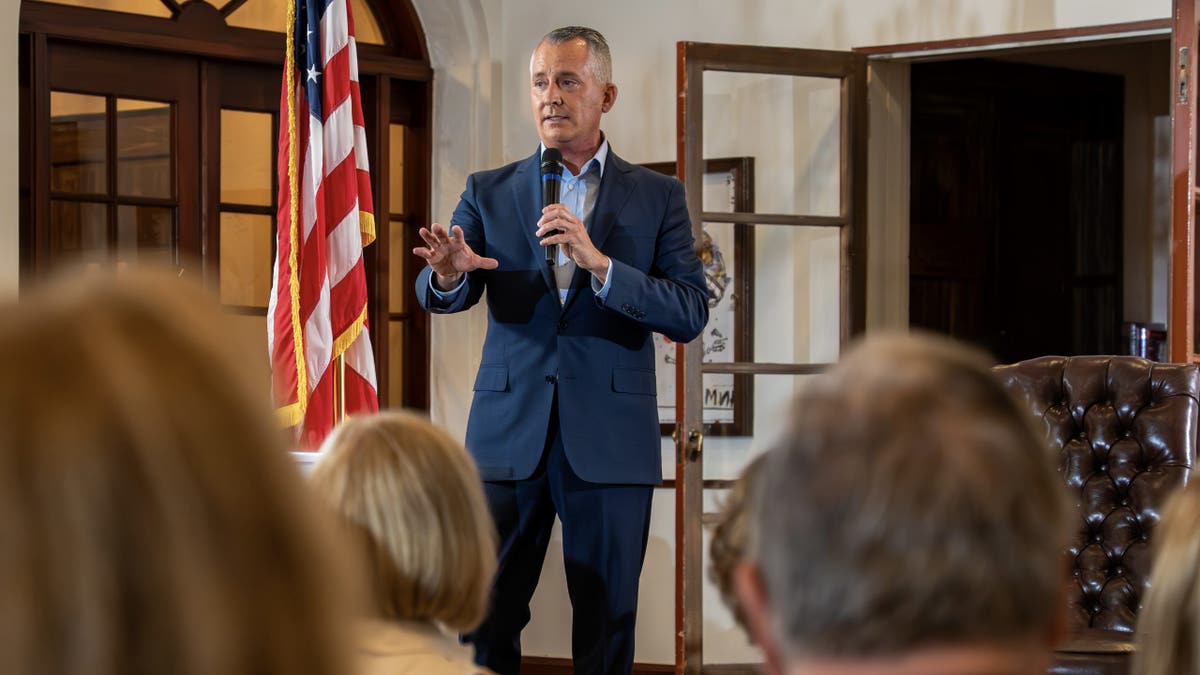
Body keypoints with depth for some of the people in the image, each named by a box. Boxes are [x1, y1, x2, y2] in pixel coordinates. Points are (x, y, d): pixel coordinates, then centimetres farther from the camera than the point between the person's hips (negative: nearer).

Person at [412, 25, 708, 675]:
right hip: (508, 434, 1)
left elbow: (691, 314, -5)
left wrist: (600, 264, -19)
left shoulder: (657, 197, 6)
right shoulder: (489, 192, 10)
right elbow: (440, 298, -1)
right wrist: (448, 276, -26)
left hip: (609, 441, -1)